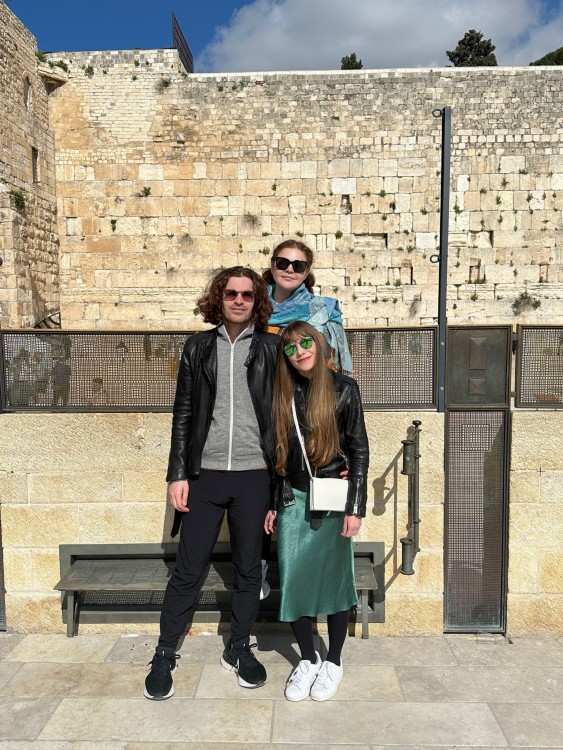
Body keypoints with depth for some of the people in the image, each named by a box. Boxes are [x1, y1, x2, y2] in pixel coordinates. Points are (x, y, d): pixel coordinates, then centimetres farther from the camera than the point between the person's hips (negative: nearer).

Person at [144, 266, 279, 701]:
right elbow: (183, 413, 5)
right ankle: (165, 656, 21)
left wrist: (279, 477, -2)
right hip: (206, 474, 0)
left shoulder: (270, 349, 2)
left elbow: (282, 414, 1)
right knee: (189, 570, 5)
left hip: (254, 476, 0)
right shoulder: (199, 347, 5)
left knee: (249, 569, 12)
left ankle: (239, 648, 30)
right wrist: (178, 474, -1)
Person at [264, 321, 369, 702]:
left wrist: (355, 508, -10)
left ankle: (334, 662, 26)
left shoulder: (343, 388, -5)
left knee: (335, 578, 6)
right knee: (294, 580, 5)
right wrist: (271, 503, 10)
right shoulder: (283, 394, 5)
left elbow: (359, 451, -5)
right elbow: (277, 453, 11)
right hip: (293, 500, 3)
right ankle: (308, 659, 26)